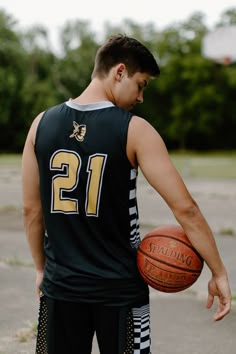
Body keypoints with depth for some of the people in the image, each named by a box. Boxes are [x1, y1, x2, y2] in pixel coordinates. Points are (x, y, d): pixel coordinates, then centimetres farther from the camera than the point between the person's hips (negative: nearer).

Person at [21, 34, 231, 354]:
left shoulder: (42, 124, 0)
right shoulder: (134, 130, -11)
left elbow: (31, 209, 5)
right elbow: (185, 208, -14)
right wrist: (219, 273, -6)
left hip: (61, 285, 3)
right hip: (120, 288, -3)